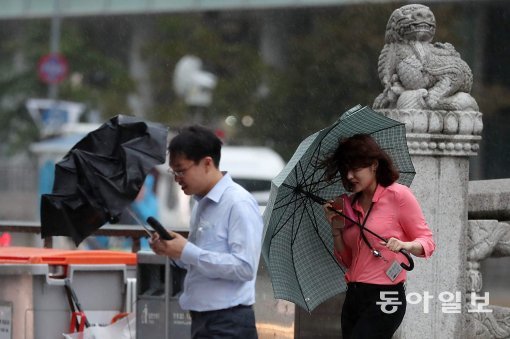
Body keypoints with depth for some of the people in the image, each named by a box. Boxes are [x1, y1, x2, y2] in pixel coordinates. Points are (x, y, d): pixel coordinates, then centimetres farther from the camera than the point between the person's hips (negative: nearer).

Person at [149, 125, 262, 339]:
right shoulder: (201, 204, 14)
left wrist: (187, 251, -20)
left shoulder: (239, 204, -13)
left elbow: (245, 267, -21)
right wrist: (175, 252, 3)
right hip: (202, 320, 9)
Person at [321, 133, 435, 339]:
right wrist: (336, 229, 4)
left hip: (384, 299, -7)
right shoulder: (349, 204, 13)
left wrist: (405, 245, -24)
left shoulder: (398, 195, -5)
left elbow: (427, 241, -4)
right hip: (353, 299, 7)